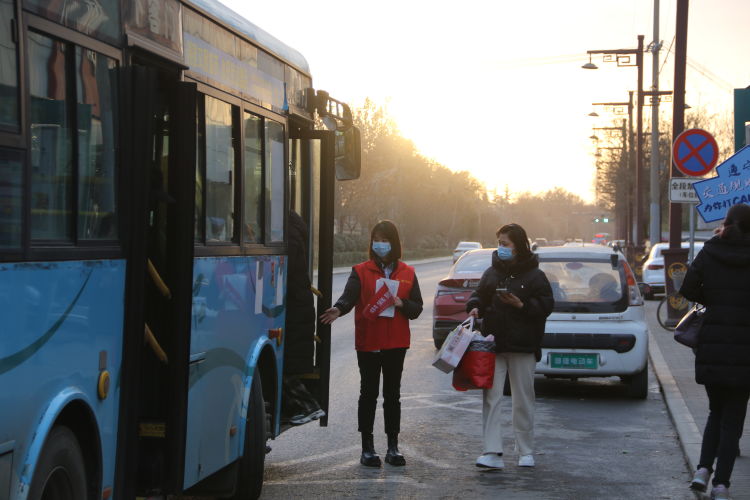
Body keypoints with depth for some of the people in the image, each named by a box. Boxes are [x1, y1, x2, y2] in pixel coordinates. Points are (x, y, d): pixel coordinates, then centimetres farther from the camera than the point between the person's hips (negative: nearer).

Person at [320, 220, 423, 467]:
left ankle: (393, 447, 17)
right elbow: (349, 295, -17)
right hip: (368, 342, -2)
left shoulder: (407, 273, 8)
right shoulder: (361, 271, 1)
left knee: (392, 394, 9)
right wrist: (338, 309, -39)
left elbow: (417, 308, 8)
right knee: (369, 393, 4)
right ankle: (367, 448, 11)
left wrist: (401, 303, -13)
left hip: (396, 344, 2)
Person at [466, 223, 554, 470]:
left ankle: (526, 452, 17)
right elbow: (479, 296, 18)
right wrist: (474, 307, -3)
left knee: (523, 401, 6)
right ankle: (492, 452, -6)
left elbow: (546, 305, -4)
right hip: (493, 346, 3)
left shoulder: (534, 275, 0)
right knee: (490, 397, -5)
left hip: (523, 347, -3)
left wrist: (521, 305, -17)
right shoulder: (491, 273, 9)